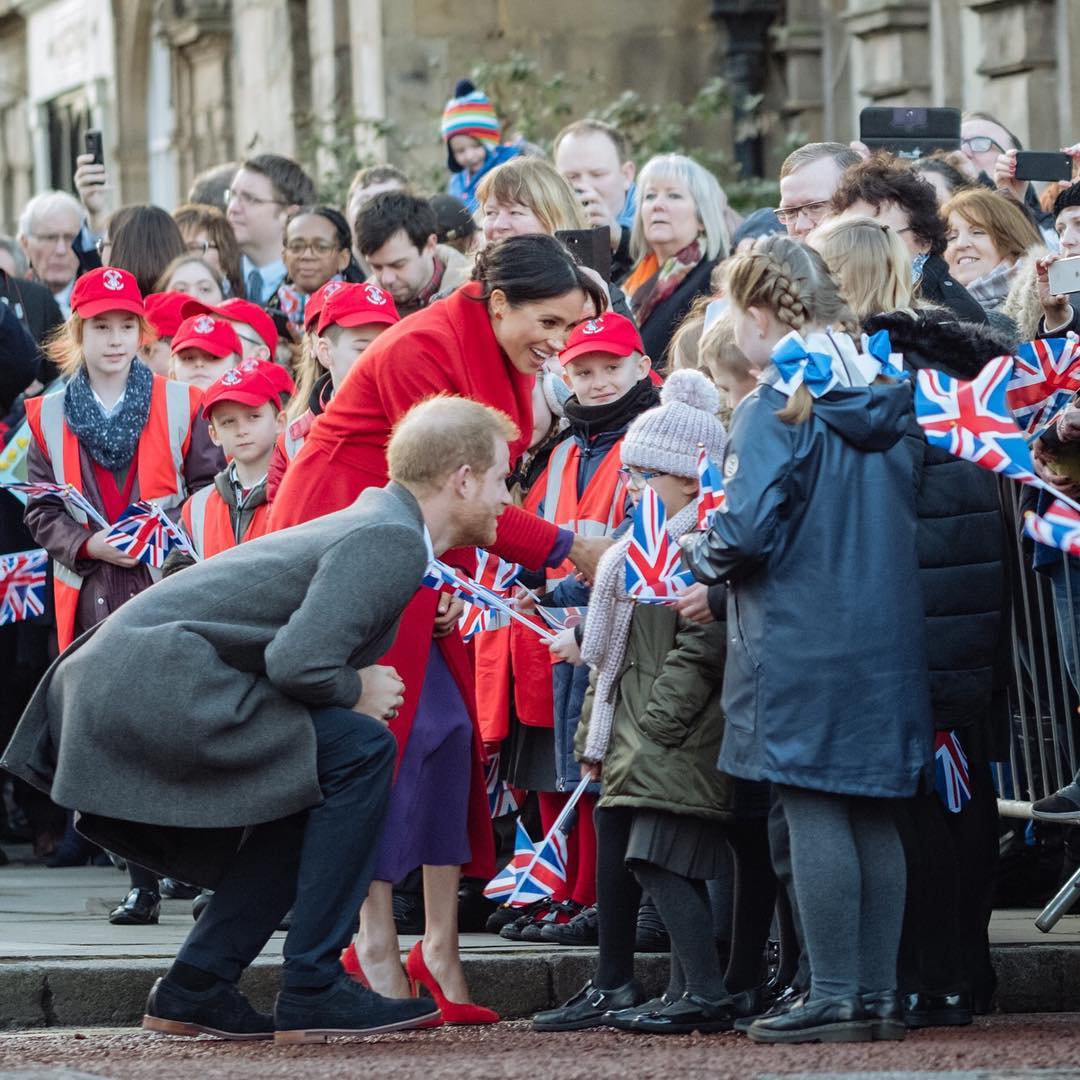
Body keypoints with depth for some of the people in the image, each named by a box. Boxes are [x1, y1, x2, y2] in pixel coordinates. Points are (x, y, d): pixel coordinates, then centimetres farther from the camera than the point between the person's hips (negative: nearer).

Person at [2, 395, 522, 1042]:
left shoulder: (380, 518, 19)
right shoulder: (391, 542, -13)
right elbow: (298, 661, -23)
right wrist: (358, 691, -3)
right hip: (158, 680, -11)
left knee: (309, 795, 20)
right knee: (360, 749, -13)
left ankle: (194, 988, 18)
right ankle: (314, 992, -9)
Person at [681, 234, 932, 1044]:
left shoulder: (775, 409, -12)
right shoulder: (886, 399, 9)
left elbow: (749, 531, -18)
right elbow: (916, 514, 15)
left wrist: (701, 558, 2)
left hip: (801, 639, -7)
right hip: (888, 636, 7)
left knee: (815, 816, -2)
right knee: (874, 818, 11)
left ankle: (835, 998, -2)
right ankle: (880, 994, 12)